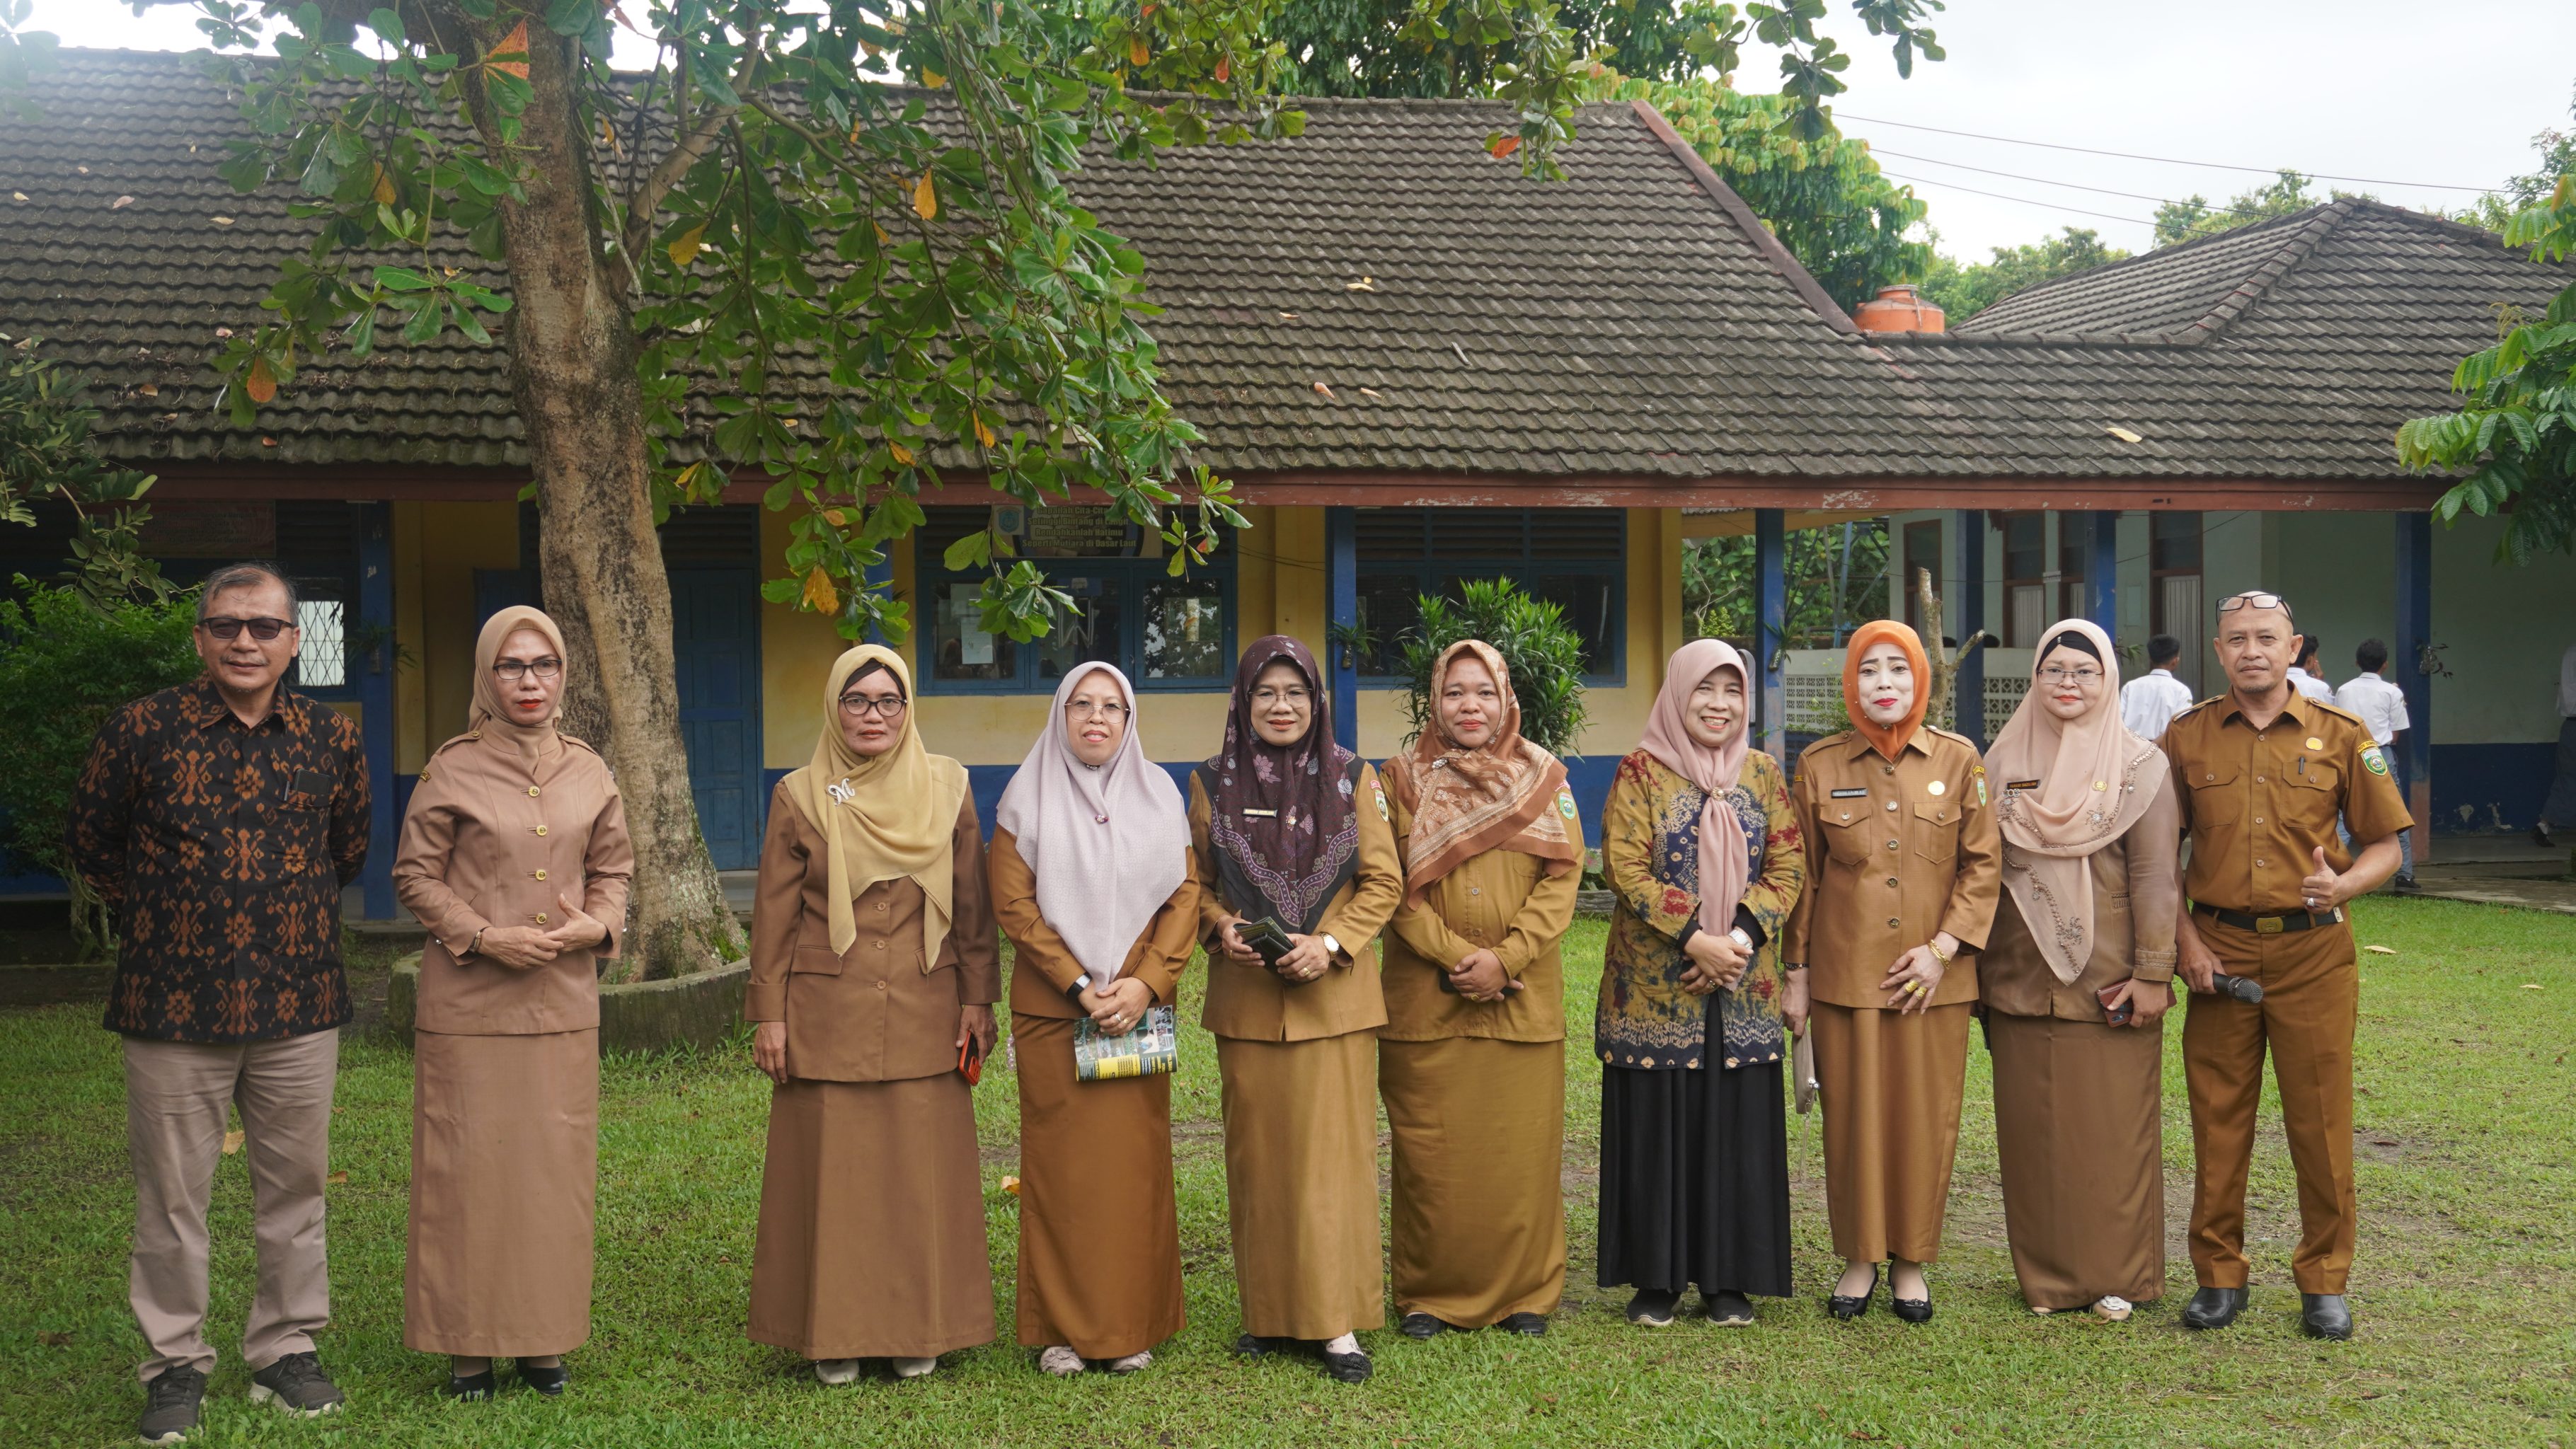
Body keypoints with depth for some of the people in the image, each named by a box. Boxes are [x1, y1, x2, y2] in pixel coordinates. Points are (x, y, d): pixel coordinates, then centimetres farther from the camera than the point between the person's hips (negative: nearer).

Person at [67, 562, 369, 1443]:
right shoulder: (144, 731, -4)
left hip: (298, 1004, 2)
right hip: (174, 1002, -2)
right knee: (172, 1195, 4)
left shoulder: (331, 738, 3)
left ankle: (286, 1351, 23)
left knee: (295, 1187, 9)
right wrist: (155, 919, 9)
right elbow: (92, 841, 9)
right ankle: (175, 1364, 18)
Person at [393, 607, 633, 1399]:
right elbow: (415, 877, -1)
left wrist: (598, 924, -5)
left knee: (558, 1165, 6)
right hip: (469, 1005, -3)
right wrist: (486, 936, -13)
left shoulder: (587, 771, 7)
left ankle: (544, 1339, 18)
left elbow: (614, 868, 16)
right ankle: (470, 1342, 11)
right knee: (469, 1167, 0)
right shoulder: (452, 769, -3)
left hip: (564, 1001, 4)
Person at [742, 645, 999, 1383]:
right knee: (832, 1169, 2)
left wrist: (977, 998, 3)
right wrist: (768, 1013, -1)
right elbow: (774, 912, 3)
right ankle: (835, 1332, 13)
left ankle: (918, 1329, 15)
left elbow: (972, 901, 7)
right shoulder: (800, 797, 2)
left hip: (924, 1016, 1)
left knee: (922, 1169, 3)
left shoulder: (947, 789, 5)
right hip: (827, 1014, -1)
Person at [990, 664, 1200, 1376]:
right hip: (1051, 1009, -2)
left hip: (1139, 1007, 2)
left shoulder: (1158, 794, 9)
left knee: (1135, 1160, 2)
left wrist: (1148, 982, -9)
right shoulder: (1027, 797, 2)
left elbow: (1186, 894, 4)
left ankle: (1131, 1323, 11)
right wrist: (1080, 985, -12)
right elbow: (1013, 904, -4)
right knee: (1059, 1161, -1)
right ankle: (1062, 1326, 7)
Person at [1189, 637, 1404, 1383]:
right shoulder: (1212, 784, 5)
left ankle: (1337, 1320, 1)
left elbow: (1384, 881, 1)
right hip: (1246, 999, 1)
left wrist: (1332, 943, -12)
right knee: (1256, 1154, 5)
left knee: (1333, 1150, -3)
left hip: (1334, 995, -1)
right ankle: (1267, 1310, 16)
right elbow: (1195, 882, 11)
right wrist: (1221, 926, -9)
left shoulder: (1354, 780, 2)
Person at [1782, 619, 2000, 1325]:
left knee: (1926, 1119, 5)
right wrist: (1794, 972, 4)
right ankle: (1860, 1259, 18)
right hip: (1845, 970, 0)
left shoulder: (1958, 760, 1)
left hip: (1933, 975, 0)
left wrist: (1945, 946, -8)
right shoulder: (1820, 764, 2)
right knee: (1853, 1117, 4)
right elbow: (1805, 873, 6)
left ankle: (1911, 1261, 19)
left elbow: (1983, 863, 2)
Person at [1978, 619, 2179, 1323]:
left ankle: (2116, 1274, 14)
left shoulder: (2140, 766, -1)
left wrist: (2153, 973, -11)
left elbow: (2154, 878, -5)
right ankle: (2047, 1274, 17)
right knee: (2033, 1128, 6)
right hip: (2021, 977, 3)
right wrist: (1973, 969, 7)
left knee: (2113, 1127, 2)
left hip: (2109, 980, -3)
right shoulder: (2003, 762, 8)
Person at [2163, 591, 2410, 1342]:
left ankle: (2324, 1280, 16)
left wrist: (2345, 885, -16)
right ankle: (2219, 1276, 17)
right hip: (2219, 952, 1)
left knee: (2321, 1121, 3)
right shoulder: (2187, 736, 4)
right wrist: (2184, 938, -1)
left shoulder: (2340, 735, 2)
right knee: (2218, 1119, 5)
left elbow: (2385, 843, 4)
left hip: (2314, 951, -1)